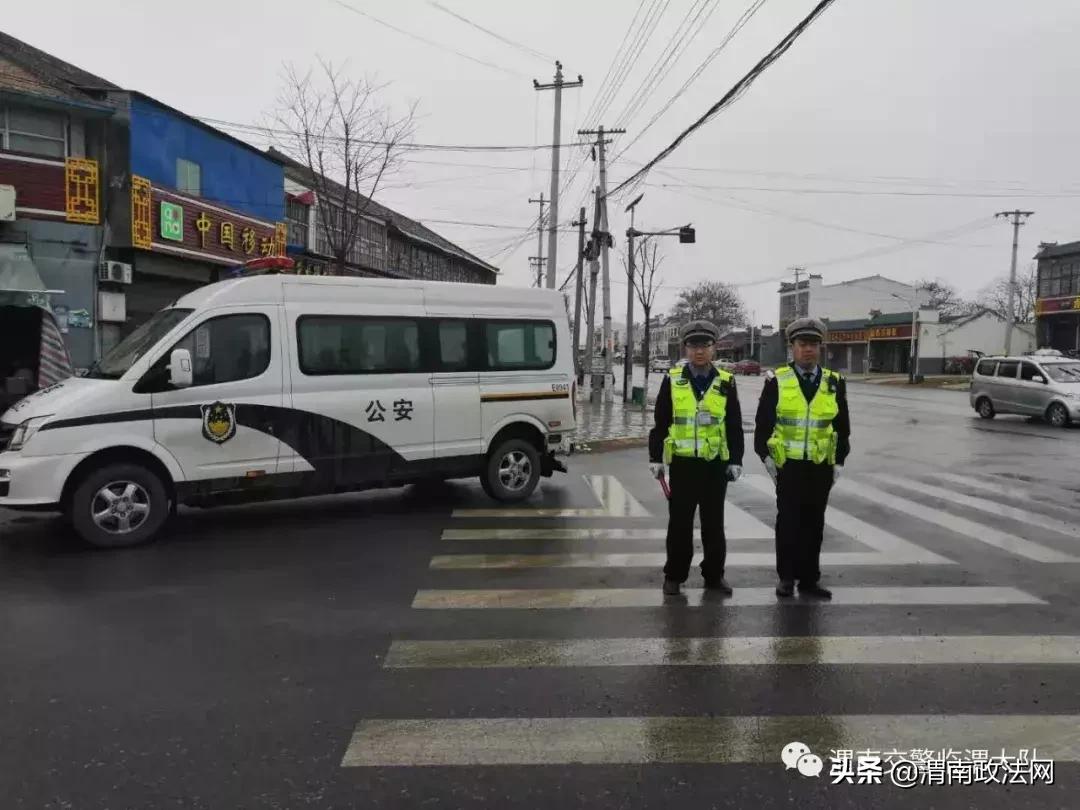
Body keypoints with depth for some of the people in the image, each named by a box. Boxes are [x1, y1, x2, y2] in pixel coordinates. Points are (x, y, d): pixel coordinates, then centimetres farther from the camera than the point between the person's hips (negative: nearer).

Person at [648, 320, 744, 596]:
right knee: (680, 522, 6)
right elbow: (660, 423, 2)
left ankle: (714, 574, 24)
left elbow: (734, 427, 5)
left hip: (716, 463, 1)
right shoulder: (672, 380, -1)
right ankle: (674, 575, 18)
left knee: (714, 522, 10)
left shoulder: (726, 383, 2)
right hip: (682, 463, -1)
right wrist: (656, 458, 0)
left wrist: (735, 461, 1)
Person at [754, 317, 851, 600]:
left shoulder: (834, 383, 3)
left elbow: (842, 427, 9)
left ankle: (809, 579, 19)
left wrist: (839, 461, 5)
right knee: (788, 521, 5)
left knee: (814, 523, 9)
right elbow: (763, 422, 0)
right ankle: (786, 577, 17)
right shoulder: (777, 381, -4)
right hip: (788, 465, -2)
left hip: (821, 467, 2)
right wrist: (765, 456, -5)